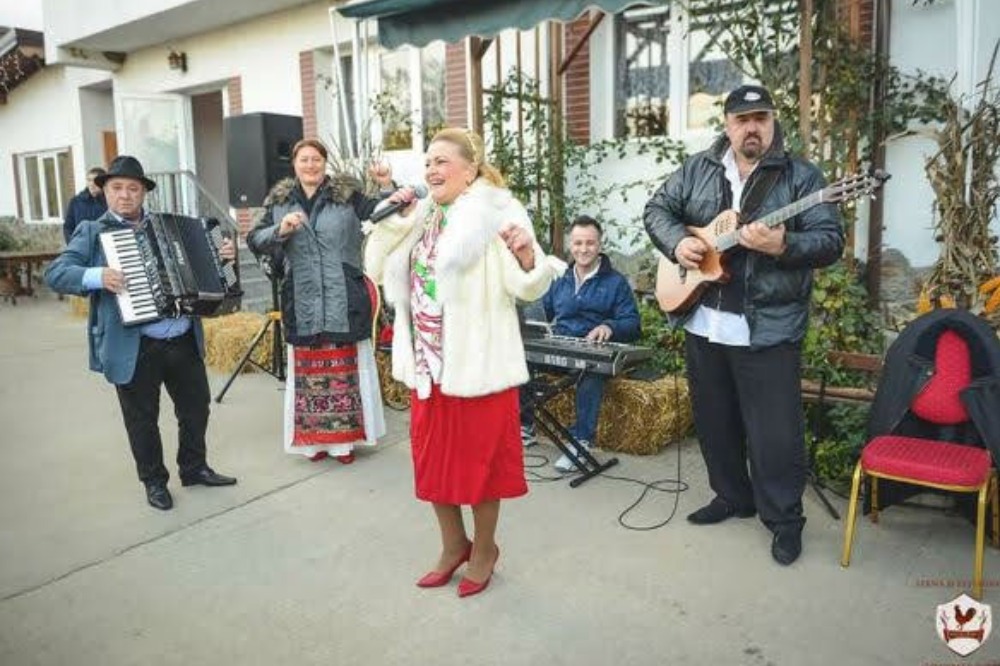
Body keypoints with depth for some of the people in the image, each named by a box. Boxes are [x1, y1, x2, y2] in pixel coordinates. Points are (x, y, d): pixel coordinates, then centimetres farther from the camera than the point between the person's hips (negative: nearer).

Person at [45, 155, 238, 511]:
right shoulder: (92, 232, 0)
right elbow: (55, 273, -9)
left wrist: (220, 256, 1)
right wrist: (96, 277, -27)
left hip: (185, 339, 4)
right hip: (134, 348, -4)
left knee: (196, 406, 15)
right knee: (142, 419, 9)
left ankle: (194, 467, 34)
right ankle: (154, 481, 27)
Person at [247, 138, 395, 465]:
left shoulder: (348, 194, 2)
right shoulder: (278, 201, 8)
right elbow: (254, 240, 5)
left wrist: (388, 188, -17)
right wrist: (280, 230, -12)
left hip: (343, 299, -2)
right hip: (302, 302, 2)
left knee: (344, 368, 7)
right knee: (308, 370, 9)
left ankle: (345, 436, 19)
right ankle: (314, 438, 21)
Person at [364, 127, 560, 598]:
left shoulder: (497, 215, -10)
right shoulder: (420, 218, 9)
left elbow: (528, 290, -16)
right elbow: (375, 269, 9)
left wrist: (527, 256, -36)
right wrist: (393, 221, -2)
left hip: (476, 363, -6)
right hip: (426, 364, 7)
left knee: (478, 461, 8)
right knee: (433, 460, 16)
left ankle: (484, 548, 31)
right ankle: (453, 545, 37)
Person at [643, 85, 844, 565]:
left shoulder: (800, 176, -3)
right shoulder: (697, 169, 9)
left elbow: (831, 241, -9)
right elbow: (657, 209, 12)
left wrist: (782, 245, -28)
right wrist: (678, 242, -8)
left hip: (769, 328, -4)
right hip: (702, 322, 5)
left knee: (775, 431, 0)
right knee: (713, 420, 16)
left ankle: (784, 519, 18)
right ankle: (732, 496, 35)